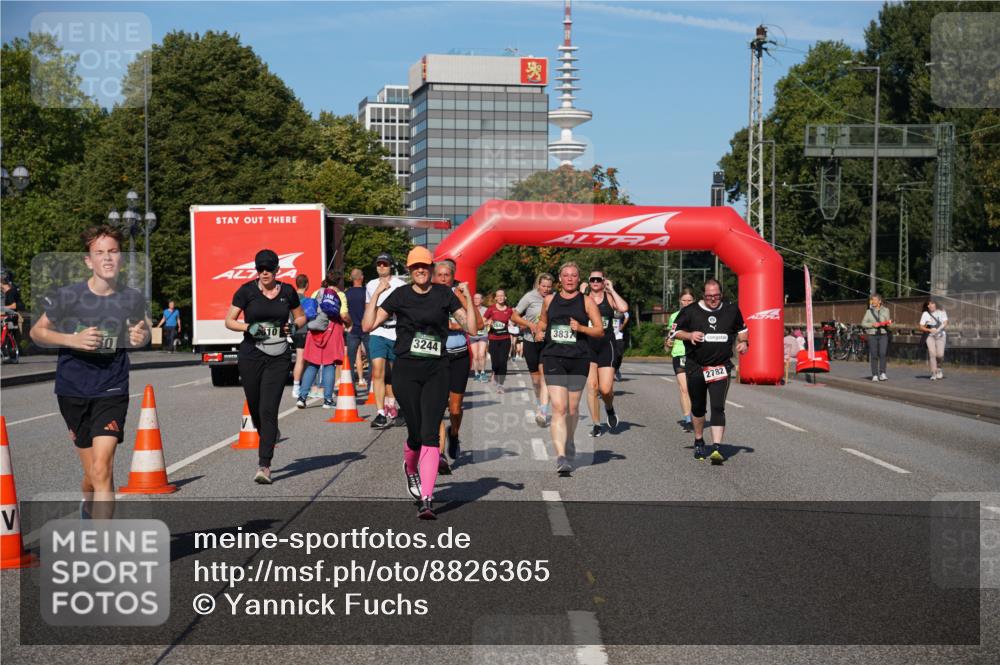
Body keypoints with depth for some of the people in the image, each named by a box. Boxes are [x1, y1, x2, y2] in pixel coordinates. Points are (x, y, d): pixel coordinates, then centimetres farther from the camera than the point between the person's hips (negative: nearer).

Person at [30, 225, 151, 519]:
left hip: (112, 392, 0)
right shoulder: (68, 296, -9)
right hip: (73, 391, 0)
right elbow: (37, 332, 2)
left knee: (102, 469, -16)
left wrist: (142, 336, -9)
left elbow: (145, 327, 16)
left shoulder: (131, 299, -4)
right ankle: (88, 505, 44)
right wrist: (72, 340, -16)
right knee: (93, 475, 9)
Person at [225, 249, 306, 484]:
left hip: (279, 358, -1)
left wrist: (294, 325, -4)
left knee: (268, 410, -11)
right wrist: (249, 327, -17)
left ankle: (264, 466, -11)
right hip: (251, 356, 1)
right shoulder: (247, 291, -1)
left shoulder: (287, 291, 4)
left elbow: (301, 317, 18)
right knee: (255, 408, 11)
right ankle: (269, 439, 44)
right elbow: (229, 321, 1)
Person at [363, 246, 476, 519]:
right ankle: (410, 467, 39)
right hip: (406, 371, 0)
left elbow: (471, 327, 4)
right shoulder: (400, 295, 5)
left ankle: (427, 501, -13)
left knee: (430, 435, -10)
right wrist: (376, 294, -6)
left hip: (436, 372, 0)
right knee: (416, 433, 3)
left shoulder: (444, 294, 7)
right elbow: (368, 325, 0)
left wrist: (468, 298, -7)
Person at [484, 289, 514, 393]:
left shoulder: (509, 310, 3)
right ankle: (495, 376, 30)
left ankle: (500, 385, 4)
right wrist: (488, 322, -17)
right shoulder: (491, 309, -1)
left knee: (503, 362, -8)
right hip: (493, 339, -1)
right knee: (495, 363, -3)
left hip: (505, 339, 1)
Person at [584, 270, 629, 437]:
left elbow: (623, 308, -14)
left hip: (606, 345, 0)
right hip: (587, 345, 1)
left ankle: (610, 408, 26)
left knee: (605, 389, -7)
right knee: (592, 387, -4)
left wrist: (611, 290, -5)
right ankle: (596, 424, 6)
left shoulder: (609, 298, 5)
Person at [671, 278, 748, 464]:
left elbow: (742, 328, 20)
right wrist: (689, 335, -14)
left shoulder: (731, 309, 4)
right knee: (698, 407, 14)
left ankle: (716, 448, -18)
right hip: (695, 366, 1)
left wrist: (744, 342, 1)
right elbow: (675, 330, 5)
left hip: (721, 367, -1)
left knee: (718, 407, -14)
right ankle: (699, 442, 36)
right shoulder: (691, 311, -3)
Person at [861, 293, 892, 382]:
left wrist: (888, 323, -8)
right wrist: (872, 324, -12)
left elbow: (888, 323, 16)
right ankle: (874, 375, 5)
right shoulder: (869, 311, 7)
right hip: (872, 335, 0)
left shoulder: (885, 310, 11)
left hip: (883, 335, 0)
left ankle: (882, 374, -12)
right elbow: (863, 323, 4)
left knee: (883, 354, -13)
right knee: (874, 355, -1)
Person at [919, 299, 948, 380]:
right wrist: (930, 330, -15)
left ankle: (938, 368, 17)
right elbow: (921, 327, 3)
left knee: (940, 354, -13)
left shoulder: (941, 312, 8)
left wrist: (937, 330, -19)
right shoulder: (925, 314, 7)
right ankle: (933, 374, -14)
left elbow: (945, 323, -3)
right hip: (929, 336, 0)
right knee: (932, 353, -17)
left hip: (940, 335, 0)